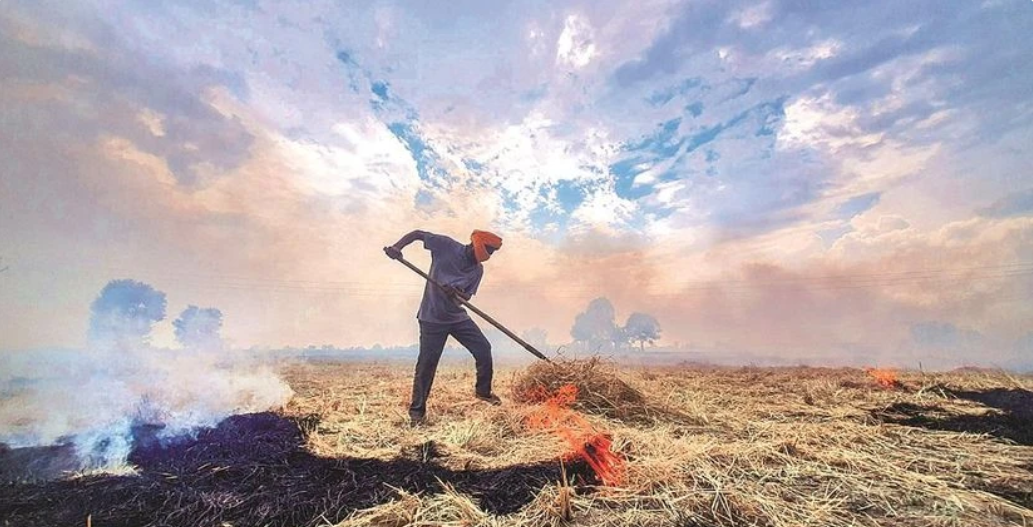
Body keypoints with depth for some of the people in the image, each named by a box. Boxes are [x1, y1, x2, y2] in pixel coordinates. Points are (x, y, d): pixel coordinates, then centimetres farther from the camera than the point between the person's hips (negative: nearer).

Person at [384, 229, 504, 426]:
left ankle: (483, 391, 26)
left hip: (458, 316, 5)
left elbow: (467, 296, -3)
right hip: (432, 317, -5)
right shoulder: (446, 246, -14)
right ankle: (417, 411, 14)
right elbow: (417, 234, -9)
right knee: (427, 363, -3)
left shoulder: (477, 270, -2)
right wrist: (397, 247, -24)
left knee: (483, 349, 3)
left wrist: (456, 294, -27)